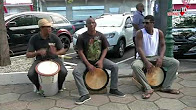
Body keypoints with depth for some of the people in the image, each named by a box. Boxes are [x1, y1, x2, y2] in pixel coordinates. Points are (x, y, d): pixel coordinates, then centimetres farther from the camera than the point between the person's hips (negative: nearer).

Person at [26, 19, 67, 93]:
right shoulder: (34, 39, -5)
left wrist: (56, 52, -27)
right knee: (30, 74, -26)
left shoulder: (54, 37, -4)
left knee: (63, 72, -26)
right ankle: (39, 87, 9)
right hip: (40, 60, 0)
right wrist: (38, 52, -26)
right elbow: (28, 55, -6)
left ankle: (59, 86, 8)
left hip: (53, 59, 0)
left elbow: (63, 51, -3)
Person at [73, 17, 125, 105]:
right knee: (76, 72, -27)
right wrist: (88, 64, -18)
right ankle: (84, 95, -20)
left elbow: (105, 49, 3)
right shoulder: (82, 37, -11)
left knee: (115, 67, -15)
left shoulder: (101, 36, -4)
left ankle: (113, 89, 2)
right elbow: (80, 52, -11)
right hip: (86, 60, -2)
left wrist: (101, 60, -13)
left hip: (99, 59, 2)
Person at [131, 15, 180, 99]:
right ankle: (148, 89, -26)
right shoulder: (140, 33, -11)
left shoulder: (159, 32, 1)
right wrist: (146, 62, -25)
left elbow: (162, 45, 3)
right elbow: (139, 48, -16)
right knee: (135, 65, -36)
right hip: (144, 57, -3)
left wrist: (161, 58, -16)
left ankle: (166, 87, -10)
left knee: (175, 63, -14)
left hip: (156, 57, 4)